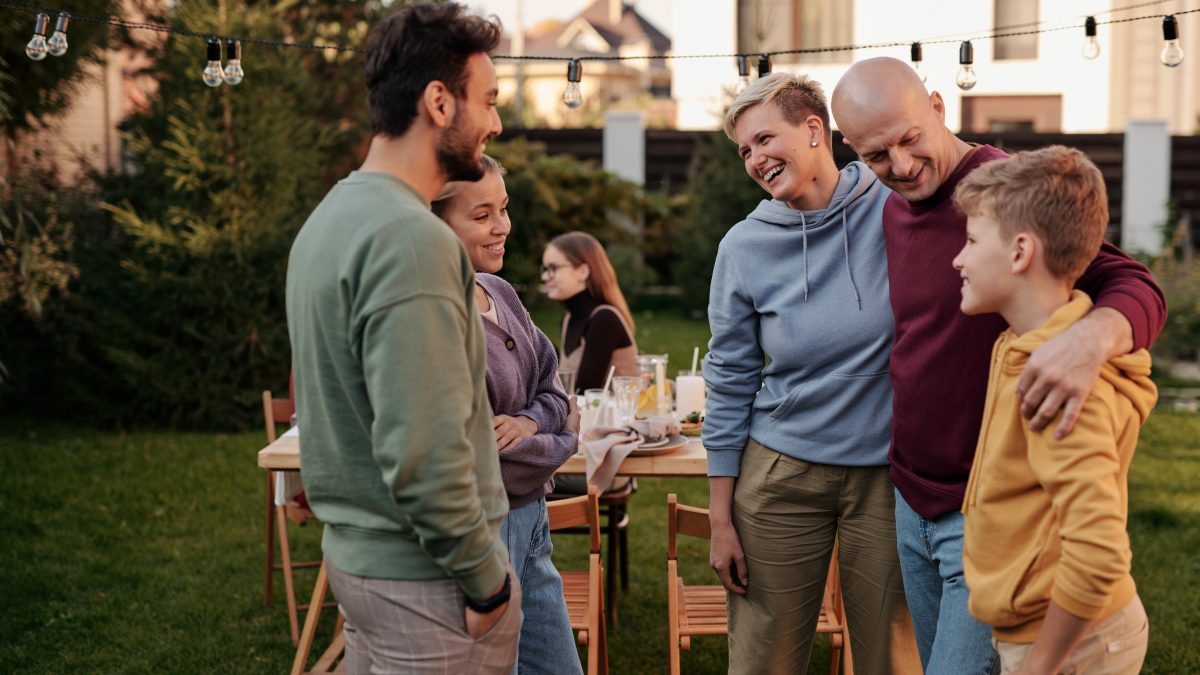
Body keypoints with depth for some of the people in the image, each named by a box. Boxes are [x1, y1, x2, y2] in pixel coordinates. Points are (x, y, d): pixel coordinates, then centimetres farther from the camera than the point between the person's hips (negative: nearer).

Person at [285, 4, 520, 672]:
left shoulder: (331, 216, 10)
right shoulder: (412, 240, -21)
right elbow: (424, 453, -26)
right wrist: (486, 578, -15)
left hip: (354, 549, 10)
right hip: (423, 574, -9)